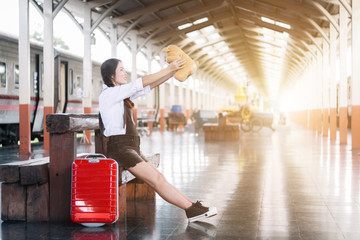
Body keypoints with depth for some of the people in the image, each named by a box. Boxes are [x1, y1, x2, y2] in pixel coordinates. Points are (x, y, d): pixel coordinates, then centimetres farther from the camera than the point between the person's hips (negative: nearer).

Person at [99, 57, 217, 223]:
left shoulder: (121, 95, 18)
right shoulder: (109, 94, -8)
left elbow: (150, 86, 13)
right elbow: (142, 83, -11)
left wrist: (174, 71, 5)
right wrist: (169, 69, -7)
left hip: (131, 149, 9)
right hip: (120, 148, -9)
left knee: (159, 179, -2)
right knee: (157, 179, -13)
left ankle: (194, 207, -8)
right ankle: (191, 209, -13)